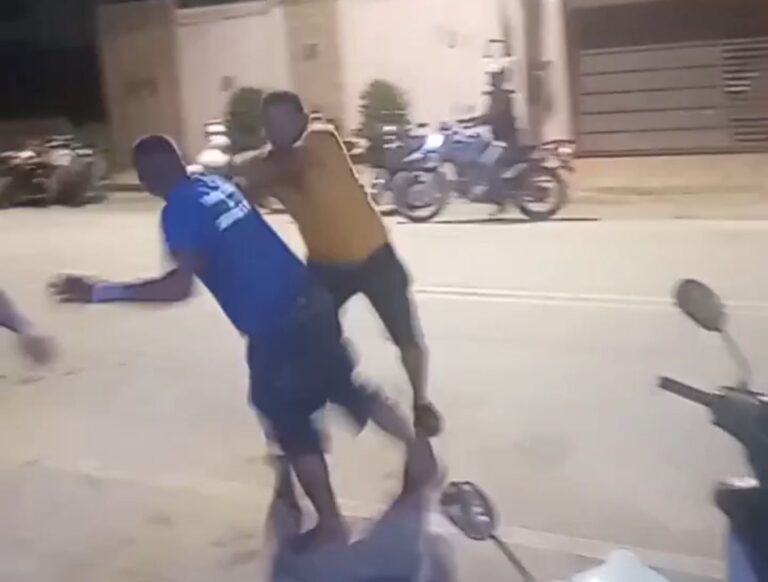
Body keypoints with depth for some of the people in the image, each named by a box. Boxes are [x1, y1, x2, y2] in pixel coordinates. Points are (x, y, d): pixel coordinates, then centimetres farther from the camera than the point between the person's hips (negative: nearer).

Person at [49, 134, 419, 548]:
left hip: (275, 326, -8)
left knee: (291, 426, 10)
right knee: (346, 388, 24)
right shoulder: (217, 183, 13)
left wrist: (100, 292, -19)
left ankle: (331, 525, 21)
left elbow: (181, 286, -22)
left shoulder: (178, 211, -11)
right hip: (310, 302, 8)